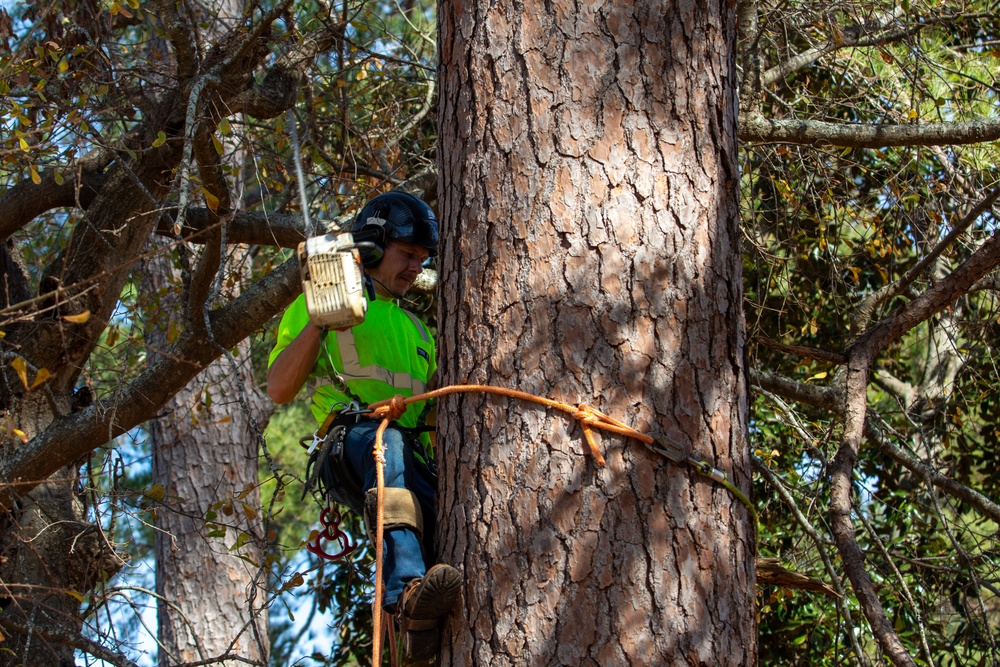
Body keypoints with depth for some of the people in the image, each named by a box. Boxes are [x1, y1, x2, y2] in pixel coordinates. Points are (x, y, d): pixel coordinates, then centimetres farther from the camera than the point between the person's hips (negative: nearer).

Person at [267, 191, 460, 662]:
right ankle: (407, 592, -61)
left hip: (417, 461, 6)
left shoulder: (416, 330, 36)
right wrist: (320, 319, -3)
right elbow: (279, 389, 7)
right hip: (351, 444, -6)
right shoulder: (319, 304, 19)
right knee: (387, 442, -42)